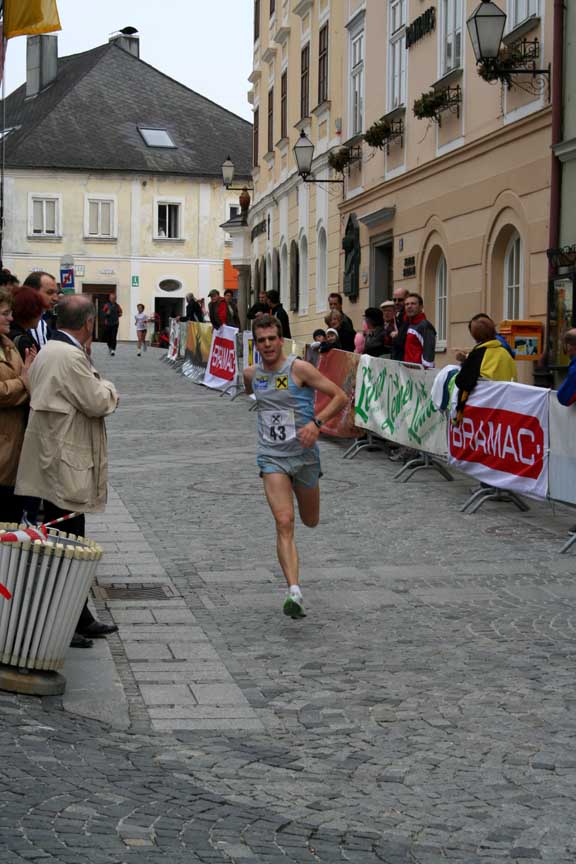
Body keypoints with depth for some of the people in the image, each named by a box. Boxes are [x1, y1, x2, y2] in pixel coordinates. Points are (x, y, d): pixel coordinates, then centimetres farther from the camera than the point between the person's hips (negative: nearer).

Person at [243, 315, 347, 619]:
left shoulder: (299, 368, -11)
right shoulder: (251, 374, 3)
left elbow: (341, 397, -12)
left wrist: (316, 422, -25)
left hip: (304, 454, -1)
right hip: (272, 458, 1)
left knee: (310, 522, 15)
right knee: (284, 524, -16)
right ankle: (294, 592, -24)